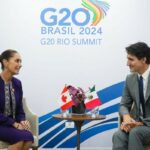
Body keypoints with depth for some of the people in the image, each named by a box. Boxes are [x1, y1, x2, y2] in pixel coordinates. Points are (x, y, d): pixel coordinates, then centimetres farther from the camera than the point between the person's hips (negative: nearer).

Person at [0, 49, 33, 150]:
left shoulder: (17, 83, 6)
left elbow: (19, 109, 10)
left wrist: (22, 121, -9)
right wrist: (14, 124, -18)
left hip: (12, 124, 5)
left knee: (29, 137, -26)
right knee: (22, 137, -31)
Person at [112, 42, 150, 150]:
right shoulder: (130, 79, 6)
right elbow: (124, 105, 9)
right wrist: (126, 116, -14)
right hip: (137, 123, 4)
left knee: (135, 133, -34)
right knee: (118, 135, -26)